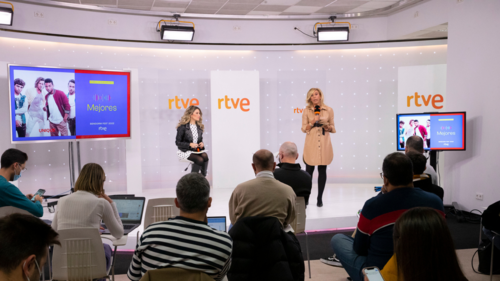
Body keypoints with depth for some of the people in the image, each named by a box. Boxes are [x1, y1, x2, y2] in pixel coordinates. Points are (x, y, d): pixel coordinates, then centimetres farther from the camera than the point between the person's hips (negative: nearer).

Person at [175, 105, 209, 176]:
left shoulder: (199, 126, 11)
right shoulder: (183, 127, -7)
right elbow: (178, 142, -7)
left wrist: (201, 144, -3)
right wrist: (190, 144, -20)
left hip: (196, 150, 5)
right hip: (184, 151, -5)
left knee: (205, 156, -28)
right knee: (199, 159, -30)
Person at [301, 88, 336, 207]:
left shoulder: (329, 110, 5)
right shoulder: (307, 110, 4)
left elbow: (333, 128, 10)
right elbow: (303, 128, 4)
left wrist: (327, 127, -11)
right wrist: (312, 122, -12)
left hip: (324, 143, 1)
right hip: (311, 144, 0)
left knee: (322, 171, 4)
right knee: (309, 170, 1)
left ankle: (320, 198, 13)